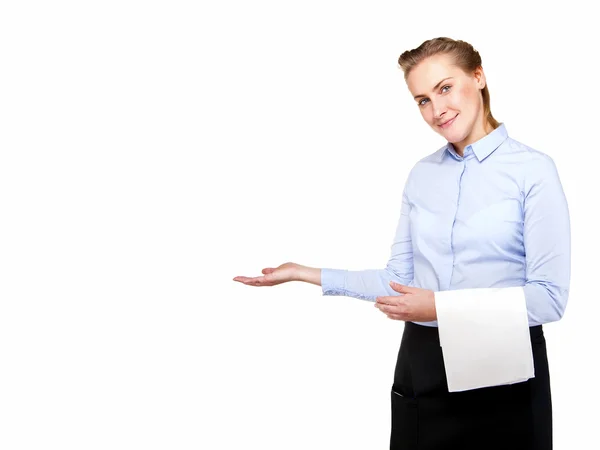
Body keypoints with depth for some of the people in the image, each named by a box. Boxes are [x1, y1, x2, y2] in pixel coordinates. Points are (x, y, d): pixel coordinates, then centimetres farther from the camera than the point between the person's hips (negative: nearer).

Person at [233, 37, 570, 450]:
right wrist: (306, 274, 5)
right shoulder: (421, 174, 7)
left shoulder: (533, 169, -9)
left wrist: (443, 307, -20)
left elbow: (550, 297, -13)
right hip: (422, 365, 4)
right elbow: (400, 279, 8)